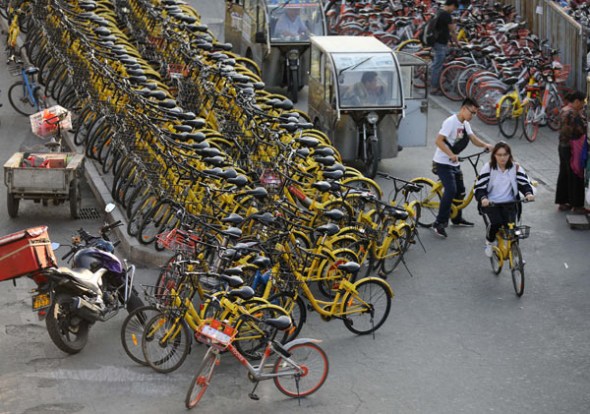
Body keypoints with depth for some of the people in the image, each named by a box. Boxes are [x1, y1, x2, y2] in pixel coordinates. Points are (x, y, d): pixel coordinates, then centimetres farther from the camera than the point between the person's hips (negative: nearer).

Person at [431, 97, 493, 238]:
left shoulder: (465, 124, 11)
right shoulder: (450, 122, -18)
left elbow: (473, 139, 3)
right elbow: (438, 141, -26)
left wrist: (484, 144, -17)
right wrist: (451, 154, -38)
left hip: (454, 163, 9)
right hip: (443, 162, -9)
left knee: (460, 191, 14)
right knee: (450, 190, -20)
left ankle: (457, 219, 33)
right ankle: (439, 223, -15)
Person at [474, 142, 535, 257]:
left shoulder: (515, 168, 3)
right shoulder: (488, 167, -3)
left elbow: (525, 183, -1)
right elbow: (479, 188, -7)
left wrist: (529, 193, -24)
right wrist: (483, 199, -28)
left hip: (509, 204, 2)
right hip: (490, 204, -1)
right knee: (494, 224, -28)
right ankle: (489, 242, 7)